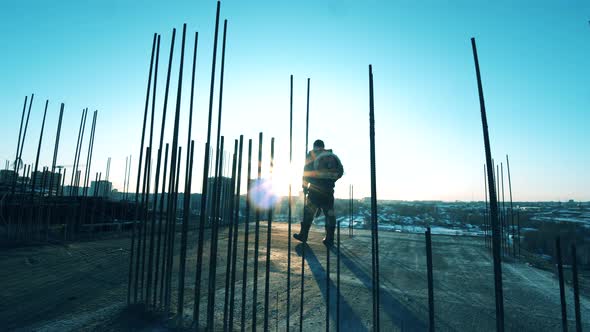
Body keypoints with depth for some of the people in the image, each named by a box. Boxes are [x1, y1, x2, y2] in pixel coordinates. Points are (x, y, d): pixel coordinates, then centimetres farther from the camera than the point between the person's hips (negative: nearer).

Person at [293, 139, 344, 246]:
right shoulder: (332, 155, 15)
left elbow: (306, 171, 2)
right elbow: (340, 171, 9)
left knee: (309, 212, 9)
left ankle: (303, 235, 15)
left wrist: (305, 186, 12)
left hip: (315, 189, -2)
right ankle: (329, 239, 11)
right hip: (328, 190, 3)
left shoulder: (311, 154, 5)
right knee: (329, 213, 9)